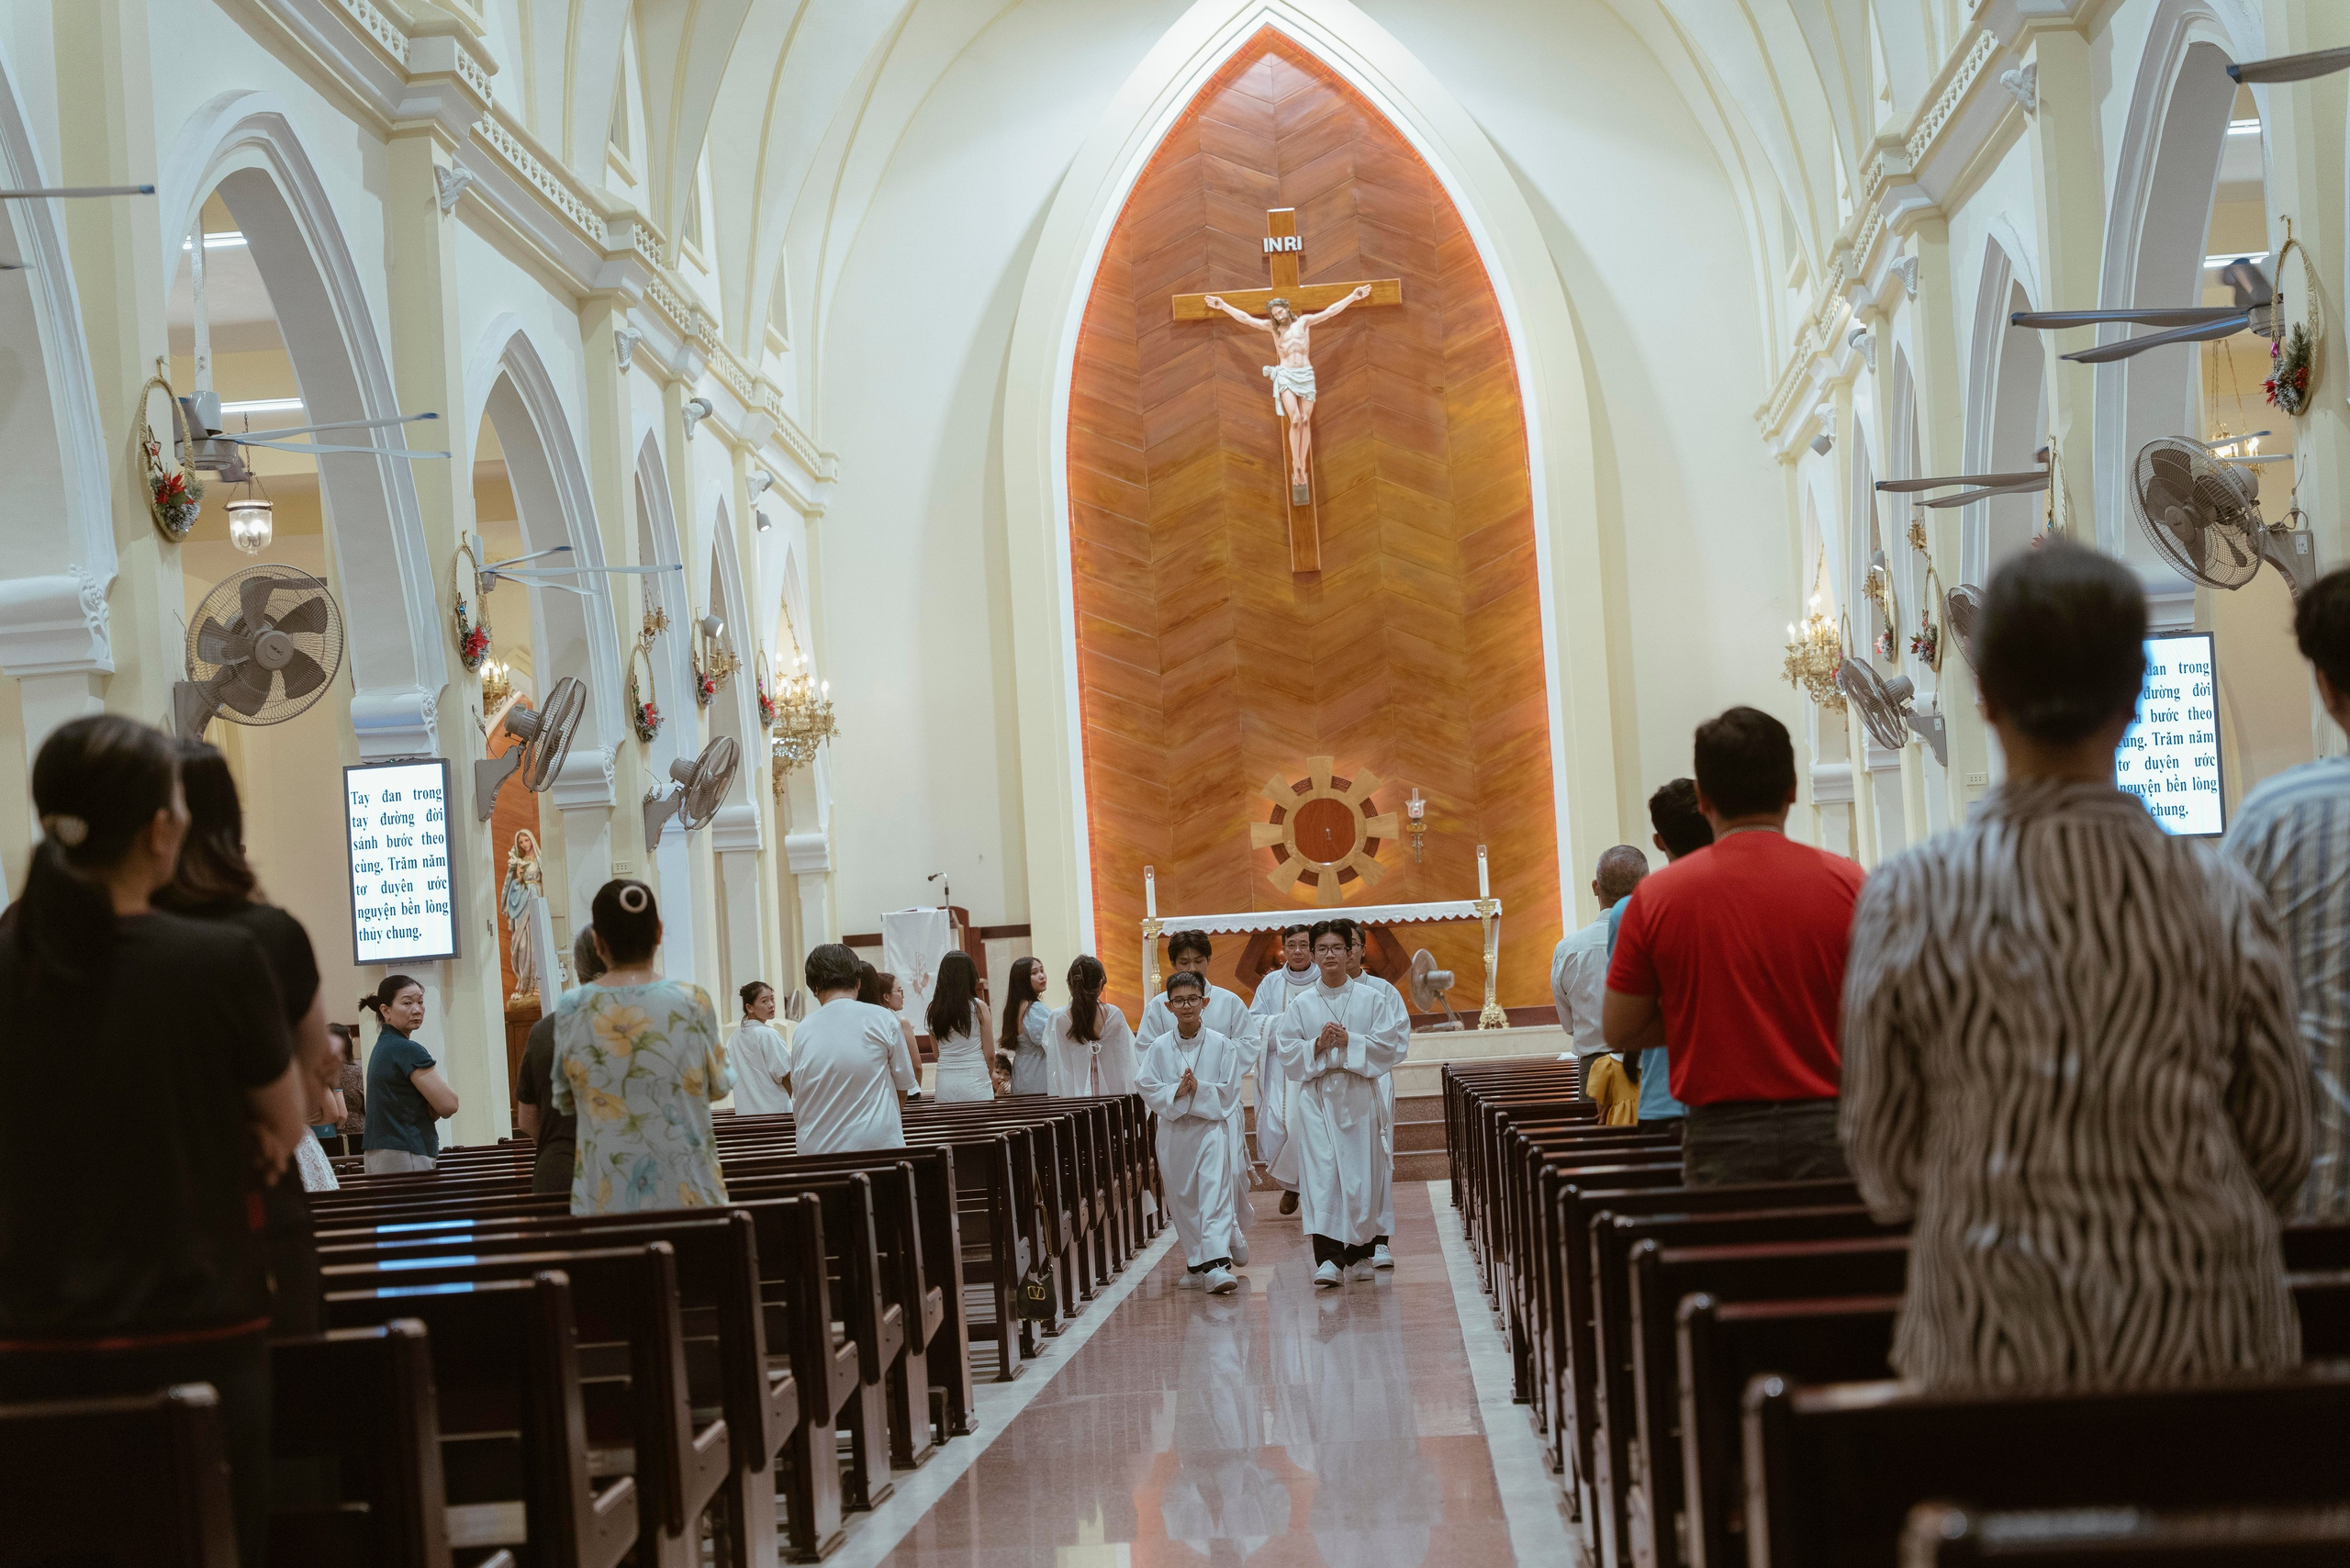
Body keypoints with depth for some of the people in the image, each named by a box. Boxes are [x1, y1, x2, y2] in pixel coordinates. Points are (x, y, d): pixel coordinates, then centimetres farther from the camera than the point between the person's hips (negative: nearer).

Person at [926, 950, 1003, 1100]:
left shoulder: (934, 1009, 2)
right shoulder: (978, 1007, -7)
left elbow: (936, 1053, 9)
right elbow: (988, 1052, -2)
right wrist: (991, 1074, 16)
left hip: (945, 1081, 3)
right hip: (975, 1080, -3)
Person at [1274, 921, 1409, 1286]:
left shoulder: (1372, 999, 5)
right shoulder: (1300, 1004, 7)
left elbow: (1390, 1045, -2)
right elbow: (1287, 1052, 4)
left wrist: (1349, 1042, -12)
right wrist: (1317, 1046, -12)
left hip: (1359, 1094, 0)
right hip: (1316, 1095, 0)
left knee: (1361, 1172, 3)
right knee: (1320, 1172, -12)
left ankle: (1359, 1254, 18)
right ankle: (1327, 1259, -19)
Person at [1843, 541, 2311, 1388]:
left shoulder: (1908, 901, -7)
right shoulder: (2224, 899, -5)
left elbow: (1884, 1168, 0)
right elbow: (2281, 1149, 5)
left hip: (1992, 1347, -1)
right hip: (2205, 1341, 1)